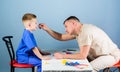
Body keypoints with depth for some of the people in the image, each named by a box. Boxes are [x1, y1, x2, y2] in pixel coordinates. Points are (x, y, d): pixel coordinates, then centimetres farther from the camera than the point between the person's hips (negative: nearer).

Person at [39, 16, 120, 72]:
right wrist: (47, 29, -1)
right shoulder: (77, 31, 1)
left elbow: (82, 55, -32)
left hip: (111, 55, -9)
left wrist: (63, 56, -26)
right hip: (100, 54, 9)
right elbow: (61, 37, 9)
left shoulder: (85, 32, -28)